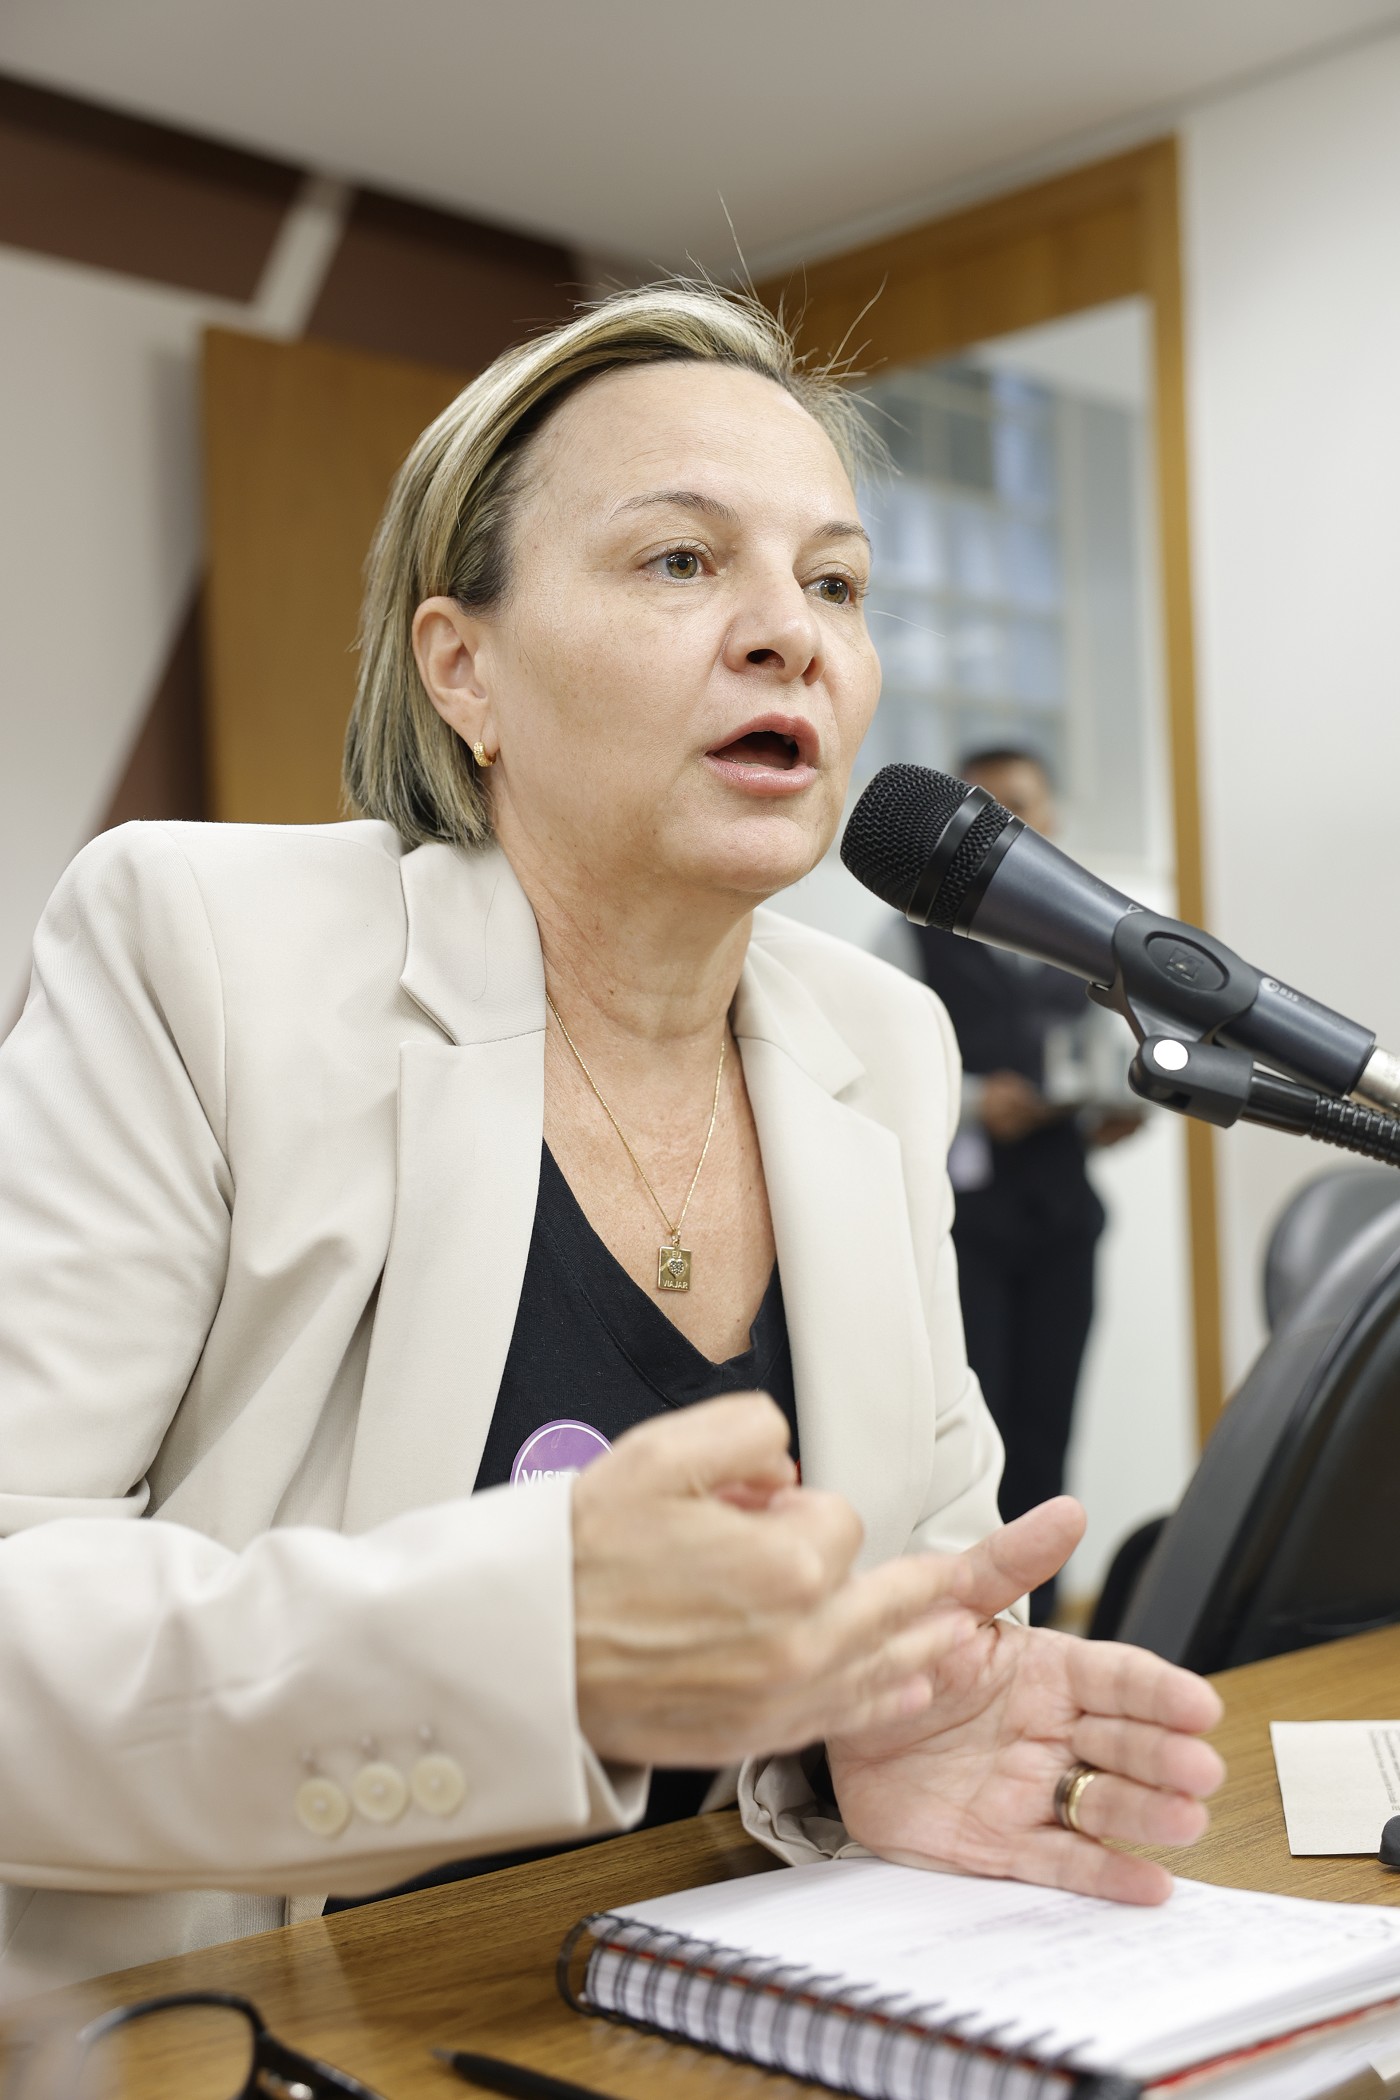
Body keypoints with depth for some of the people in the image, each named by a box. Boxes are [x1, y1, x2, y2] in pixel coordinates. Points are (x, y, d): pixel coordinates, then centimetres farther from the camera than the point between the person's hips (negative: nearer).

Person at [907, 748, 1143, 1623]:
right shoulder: (919, 930, 2)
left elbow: (1110, 1058, 24)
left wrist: (1117, 1110, 2)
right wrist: (969, 1101, -17)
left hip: (1060, 1203, 5)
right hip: (957, 1199, -4)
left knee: (1044, 1428, 7)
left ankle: (1034, 1625, 16)